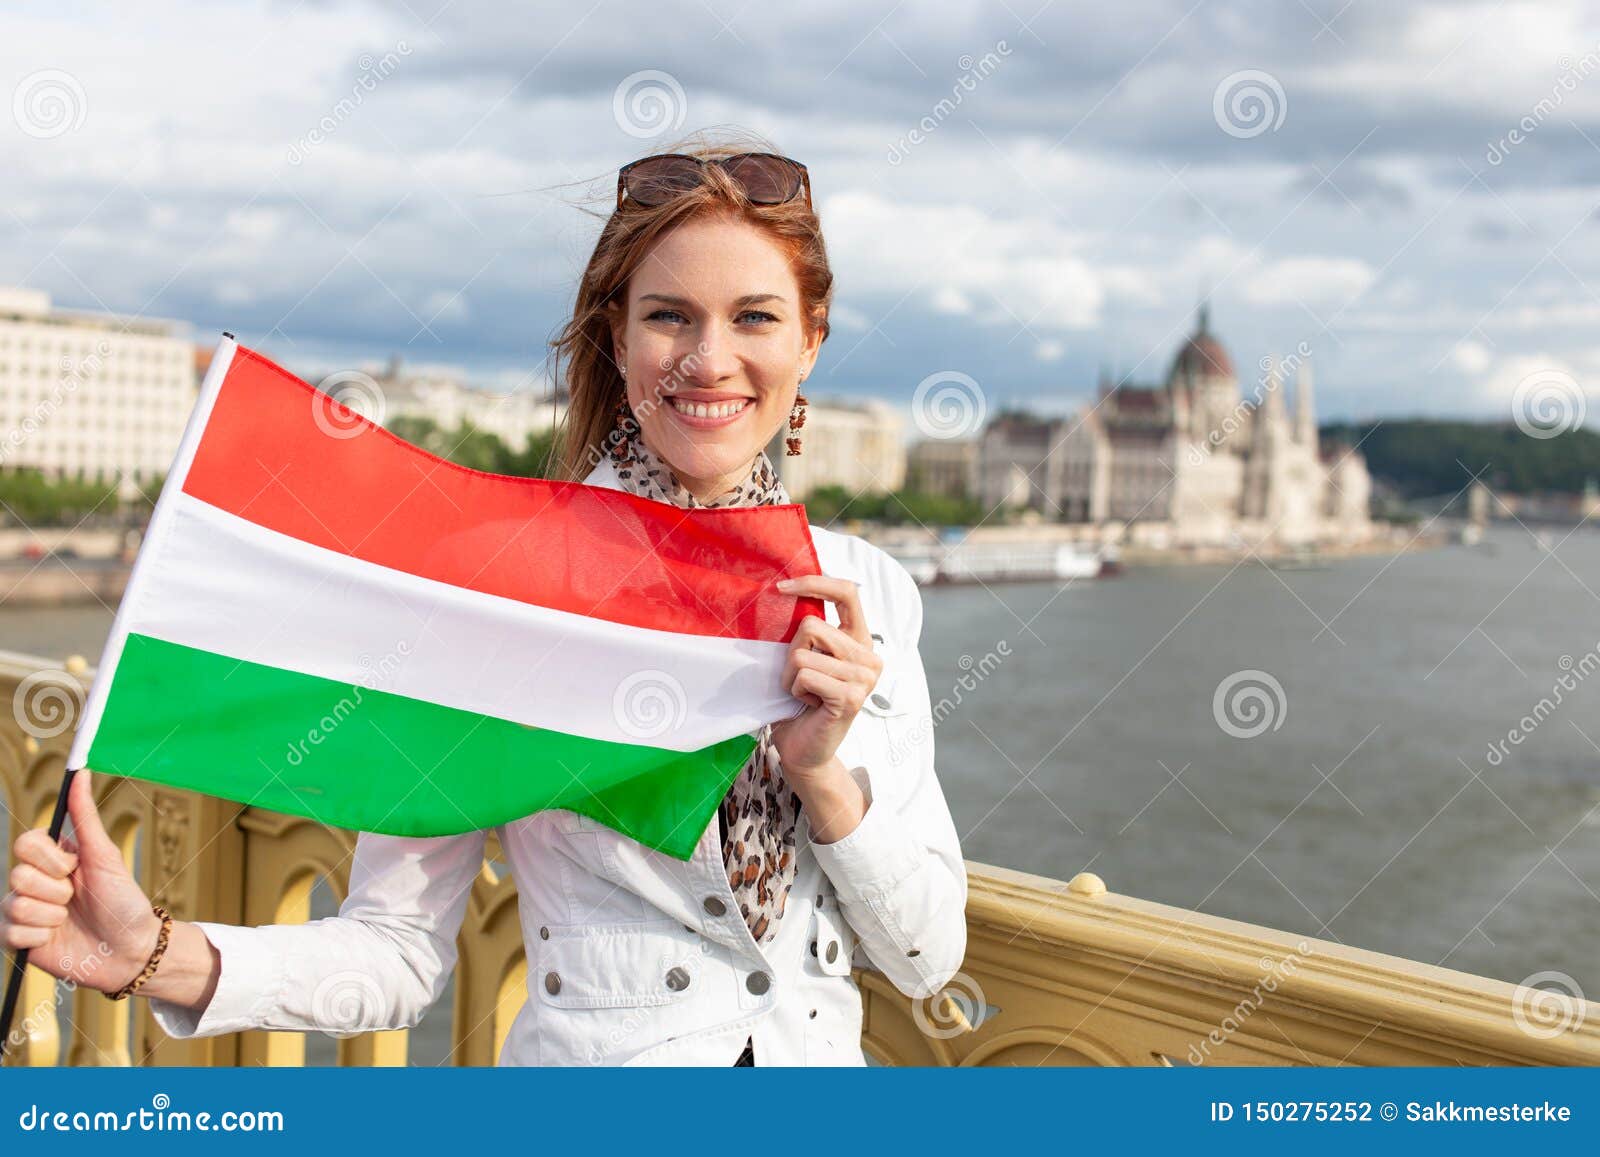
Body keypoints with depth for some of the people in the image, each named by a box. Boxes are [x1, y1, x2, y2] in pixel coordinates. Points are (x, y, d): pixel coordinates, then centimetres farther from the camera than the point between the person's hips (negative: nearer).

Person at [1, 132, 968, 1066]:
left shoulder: (868, 593, -3)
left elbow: (927, 959, -4)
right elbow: (403, 949, -13)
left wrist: (823, 775, -18)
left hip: (824, 1054, 3)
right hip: (592, 1057, -3)